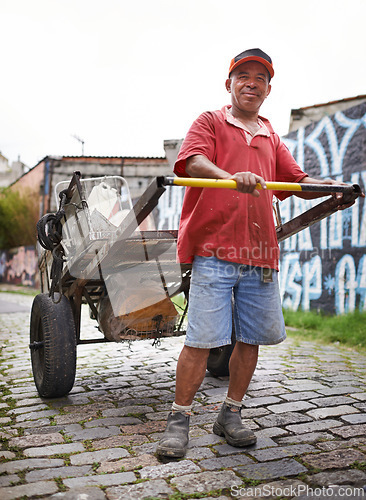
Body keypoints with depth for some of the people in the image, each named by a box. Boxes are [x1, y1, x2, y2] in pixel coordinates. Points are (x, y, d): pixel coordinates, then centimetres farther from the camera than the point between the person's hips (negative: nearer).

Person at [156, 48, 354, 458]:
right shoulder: (210, 122, 6)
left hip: (260, 255, 6)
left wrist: (329, 186, 3)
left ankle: (230, 415, 25)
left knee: (251, 338, 8)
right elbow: (194, 161, -13)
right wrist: (230, 176, -34)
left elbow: (298, 181, 24)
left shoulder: (270, 137, 23)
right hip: (214, 249, -5)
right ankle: (179, 420, 9)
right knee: (202, 339, -6)